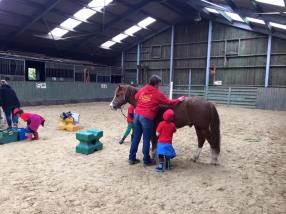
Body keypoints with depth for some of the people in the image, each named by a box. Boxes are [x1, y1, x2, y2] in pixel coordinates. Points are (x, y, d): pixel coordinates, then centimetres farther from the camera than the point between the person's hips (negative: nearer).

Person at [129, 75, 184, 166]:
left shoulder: (142, 90, 10)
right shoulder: (158, 93, -5)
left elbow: (136, 98, 26)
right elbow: (168, 102, 4)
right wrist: (178, 100, 18)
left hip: (137, 115, 6)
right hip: (147, 117, -6)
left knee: (136, 138, 13)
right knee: (146, 140, 4)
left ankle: (132, 158, 21)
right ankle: (146, 160, 16)